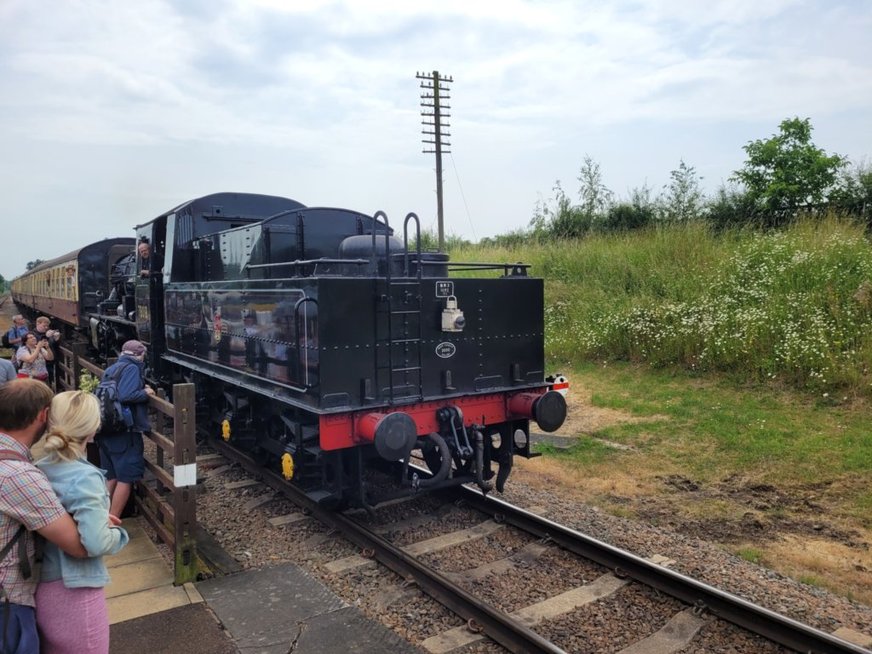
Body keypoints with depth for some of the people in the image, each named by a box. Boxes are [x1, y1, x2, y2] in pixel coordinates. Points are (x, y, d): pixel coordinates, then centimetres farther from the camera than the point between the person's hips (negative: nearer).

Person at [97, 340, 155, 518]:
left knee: (110, 477, 17)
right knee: (125, 478, -3)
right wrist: (146, 392, -8)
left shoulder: (110, 369, 15)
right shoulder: (132, 368, -11)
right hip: (124, 431, -9)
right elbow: (125, 396, -24)